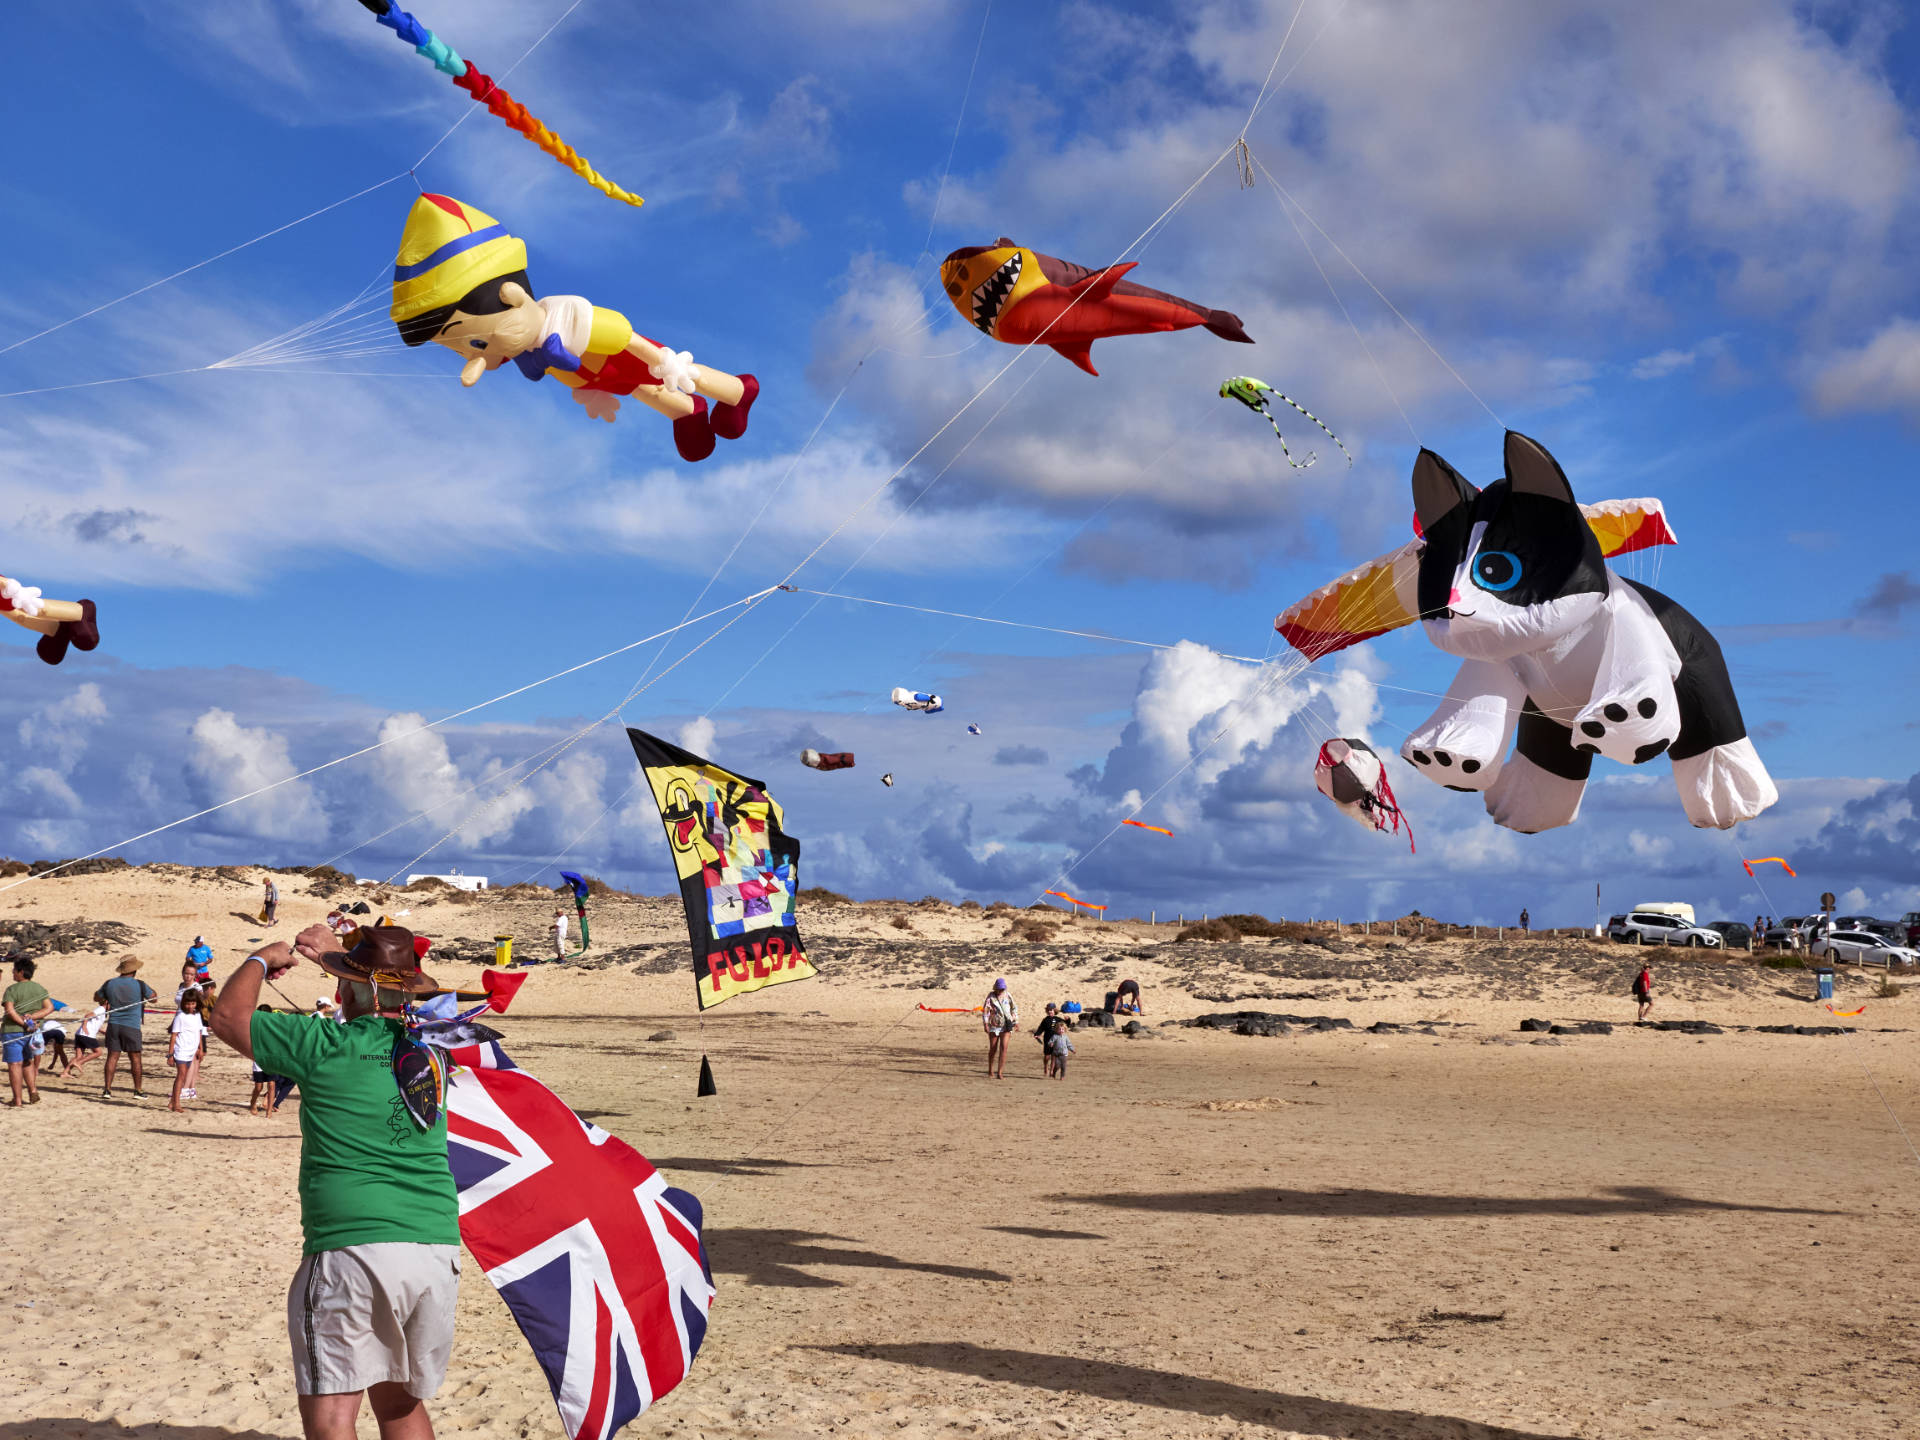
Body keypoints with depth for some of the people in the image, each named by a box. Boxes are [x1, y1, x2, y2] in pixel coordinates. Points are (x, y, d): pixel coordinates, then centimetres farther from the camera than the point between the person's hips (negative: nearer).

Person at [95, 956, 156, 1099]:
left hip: (113, 1025, 3)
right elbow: (154, 998, 6)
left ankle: (107, 1089, 4)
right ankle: (138, 1090, 10)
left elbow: (96, 997, 17)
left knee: (112, 1057, 6)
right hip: (131, 1027, -3)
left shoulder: (110, 984, 2)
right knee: (135, 1058, 6)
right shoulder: (139, 984, -8)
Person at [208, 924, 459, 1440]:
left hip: (352, 1248, -5)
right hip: (439, 1248, 6)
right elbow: (427, 993, 34)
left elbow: (228, 1015, 8)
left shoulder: (324, 1047, -5)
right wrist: (337, 954, 39)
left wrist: (262, 959, 25)